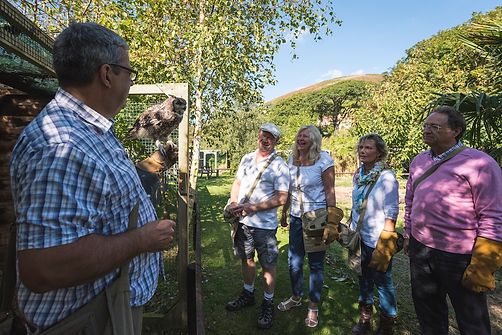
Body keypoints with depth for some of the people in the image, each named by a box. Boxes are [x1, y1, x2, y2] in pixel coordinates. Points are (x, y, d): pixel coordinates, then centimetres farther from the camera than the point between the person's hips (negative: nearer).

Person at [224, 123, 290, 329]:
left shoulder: (279, 165, -11)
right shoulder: (247, 158, 6)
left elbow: (281, 198, -16)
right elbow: (237, 183, 14)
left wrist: (251, 207, -21)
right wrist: (233, 202, -6)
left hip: (264, 225, -5)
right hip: (242, 220, 6)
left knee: (268, 265, 9)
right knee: (246, 259, 21)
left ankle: (268, 304, 30)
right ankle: (248, 294, 42)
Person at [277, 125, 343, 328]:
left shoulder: (323, 160, -12)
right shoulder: (292, 160, 4)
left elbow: (330, 192, -11)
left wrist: (332, 221, -13)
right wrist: (284, 212, 15)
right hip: (296, 218, 5)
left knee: (316, 263, 9)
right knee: (294, 261, 14)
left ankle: (313, 306, 29)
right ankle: (296, 297, 39)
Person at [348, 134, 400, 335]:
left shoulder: (386, 177, -15)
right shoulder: (358, 175, 3)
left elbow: (391, 212, -16)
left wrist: (384, 244, -17)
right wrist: (350, 229, 13)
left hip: (377, 240, -6)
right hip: (359, 237, 6)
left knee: (382, 282, 10)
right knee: (364, 278, 20)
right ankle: (365, 318, 39)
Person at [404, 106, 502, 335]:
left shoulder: (479, 163, -14)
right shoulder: (419, 161, 6)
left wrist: (481, 267, -16)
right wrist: (408, 234, 15)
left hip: (460, 257, -5)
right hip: (420, 251, 6)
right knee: (427, 312, 22)